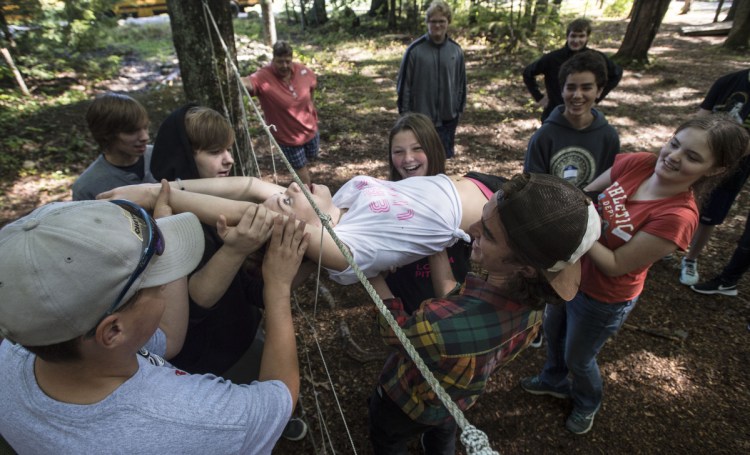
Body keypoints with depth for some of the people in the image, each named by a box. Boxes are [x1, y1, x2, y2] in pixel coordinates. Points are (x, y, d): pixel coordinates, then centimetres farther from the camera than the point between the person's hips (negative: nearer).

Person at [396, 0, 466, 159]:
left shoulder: (456, 50, 2)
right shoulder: (414, 50, -8)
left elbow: (461, 82, 10)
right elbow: (404, 84, -5)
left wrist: (459, 109, 9)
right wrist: (404, 113, -5)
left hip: (448, 119, 3)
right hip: (420, 119, -3)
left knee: (444, 157, 14)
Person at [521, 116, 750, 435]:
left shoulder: (678, 217, -31)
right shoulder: (635, 163, -16)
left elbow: (616, 265, -26)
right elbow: (584, 195, -3)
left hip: (603, 299, -6)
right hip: (570, 271, 6)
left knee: (578, 359, 20)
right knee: (552, 331, 29)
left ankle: (587, 404, 55)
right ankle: (553, 380, 60)